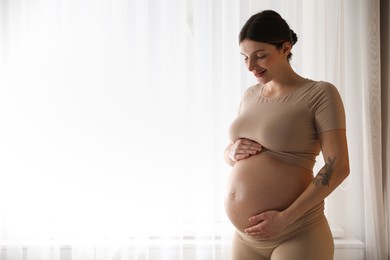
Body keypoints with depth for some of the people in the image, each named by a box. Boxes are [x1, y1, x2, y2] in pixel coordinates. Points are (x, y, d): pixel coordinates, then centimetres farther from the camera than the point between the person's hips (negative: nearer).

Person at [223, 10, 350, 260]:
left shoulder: (320, 93, -8)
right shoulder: (250, 95, 10)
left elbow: (338, 167, -14)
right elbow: (228, 153, 19)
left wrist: (286, 218, -18)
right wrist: (234, 152, -4)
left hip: (296, 236, -6)